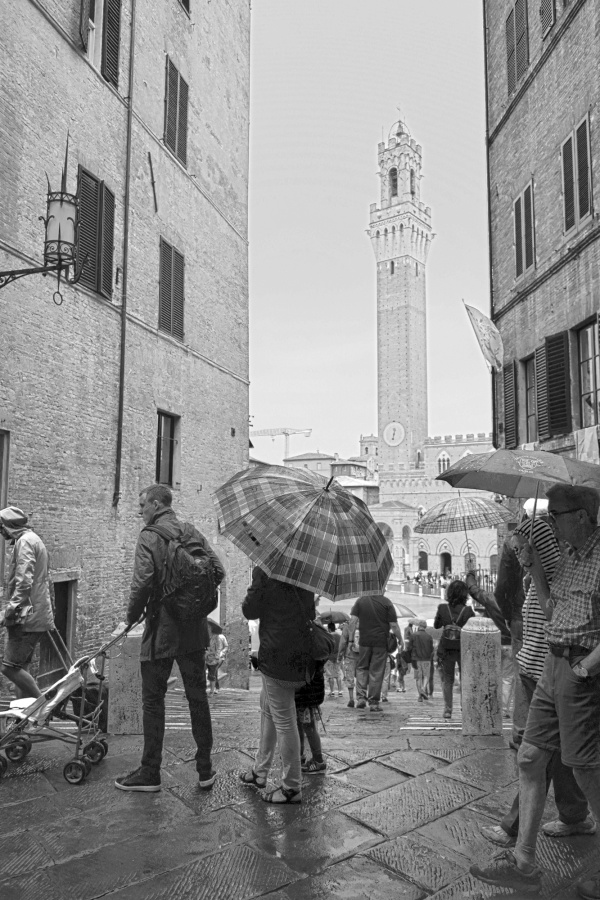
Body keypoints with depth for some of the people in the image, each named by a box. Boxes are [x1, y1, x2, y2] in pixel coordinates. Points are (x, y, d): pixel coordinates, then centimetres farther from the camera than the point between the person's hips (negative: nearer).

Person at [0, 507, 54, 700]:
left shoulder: (24, 541, -11)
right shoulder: (33, 539, 21)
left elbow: (24, 582, -22)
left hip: (28, 618, -10)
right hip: (35, 617, 10)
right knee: (19, 667, 13)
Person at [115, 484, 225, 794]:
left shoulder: (149, 536, -11)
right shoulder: (193, 533, 5)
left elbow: (142, 582, -21)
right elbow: (218, 571, 3)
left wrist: (133, 615, -4)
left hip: (161, 630, -5)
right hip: (194, 630, 5)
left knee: (153, 701, 8)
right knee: (197, 697, 13)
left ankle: (150, 773, 18)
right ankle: (205, 769, 21)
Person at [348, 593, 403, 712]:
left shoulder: (361, 601, 1)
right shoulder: (386, 602, -5)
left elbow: (353, 620, -2)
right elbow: (394, 625, -6)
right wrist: (400, 639, 8)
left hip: (364, 641, 2)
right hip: (381, 642, -2)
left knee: (362, 668, 17)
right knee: (376, 672, 5)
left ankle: (361, 697, 5)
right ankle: (373, 702, 8)